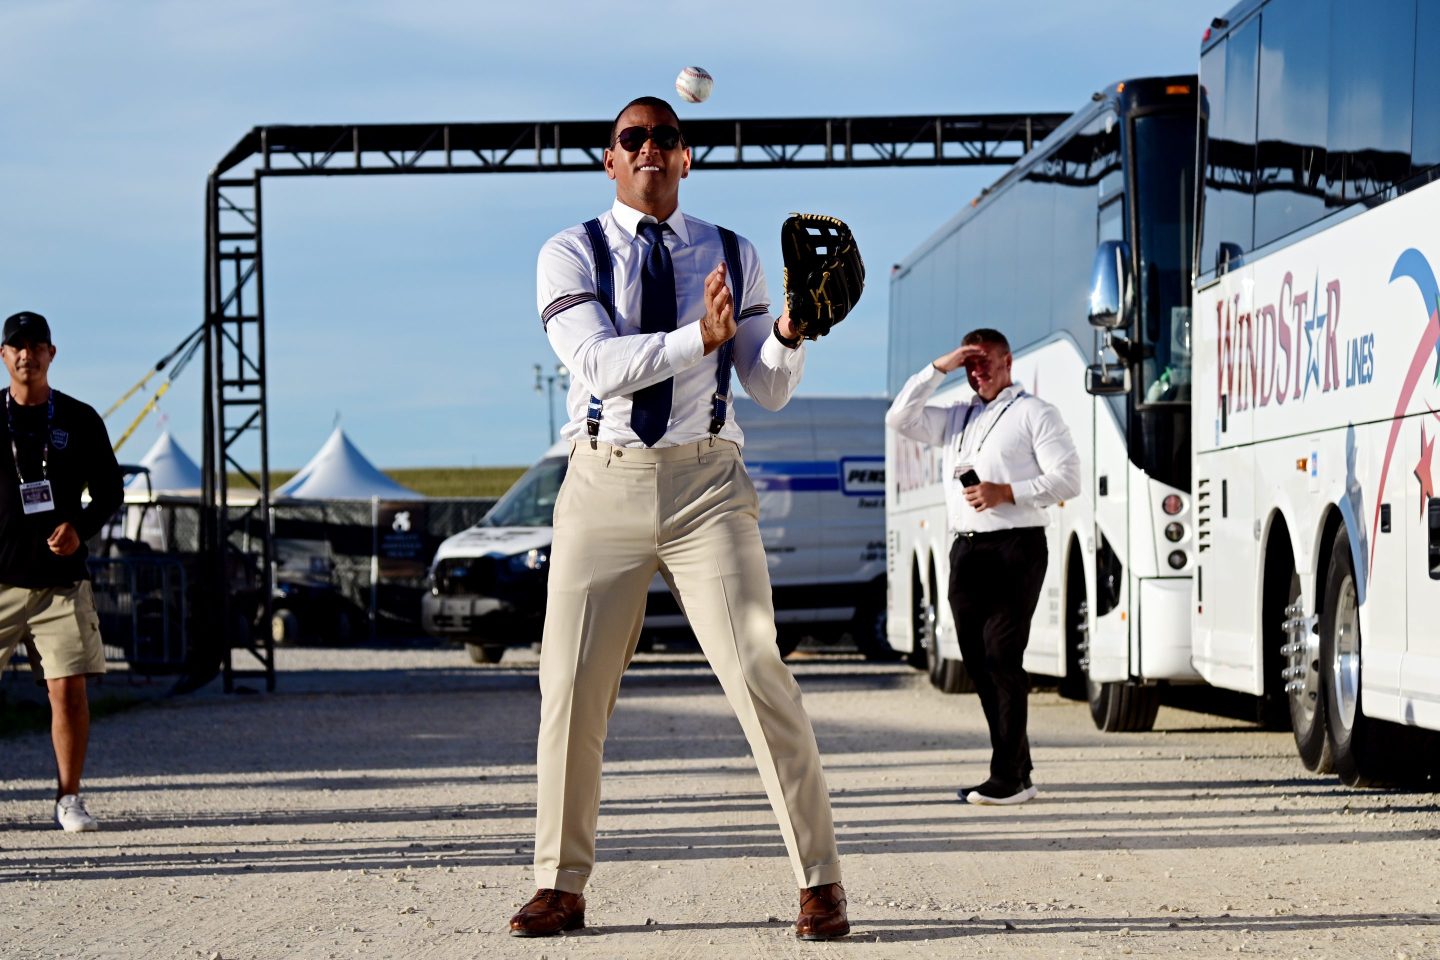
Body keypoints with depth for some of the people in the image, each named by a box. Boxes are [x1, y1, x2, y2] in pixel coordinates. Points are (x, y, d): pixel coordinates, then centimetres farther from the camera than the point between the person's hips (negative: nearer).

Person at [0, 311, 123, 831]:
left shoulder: (80, 420, 6)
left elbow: (109, 489, 10)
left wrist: (80, 526, -9)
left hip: (60, 579, 0)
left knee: (68, 689, -5)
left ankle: (68, 799, 5)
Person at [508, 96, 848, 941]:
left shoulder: (734, 256, 8)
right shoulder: (571, 255, 2)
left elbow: (771, 389, 6)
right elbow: (597, 363, -14)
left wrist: (790, 331, -16)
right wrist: (699, 337, -28)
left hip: (707, 484, 0)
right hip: (603, 484, 0)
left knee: (759, 674, -7)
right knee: (573, 688, 2)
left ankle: (821, 883, 0)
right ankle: (561, 888, 15)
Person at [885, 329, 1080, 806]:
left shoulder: (1034, 413, 3)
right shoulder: (955, 418, 20)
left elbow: (1067, 478, -4)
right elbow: (899, 418, 11)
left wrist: (1007, 493, -15)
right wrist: (938, 368, 6)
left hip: (1015, 547, -7)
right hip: (967, 549, 7)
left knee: (1002, 657, -12)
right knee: (979, 662, 4)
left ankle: (1009, 776, -13)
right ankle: (1017, 772, 8)